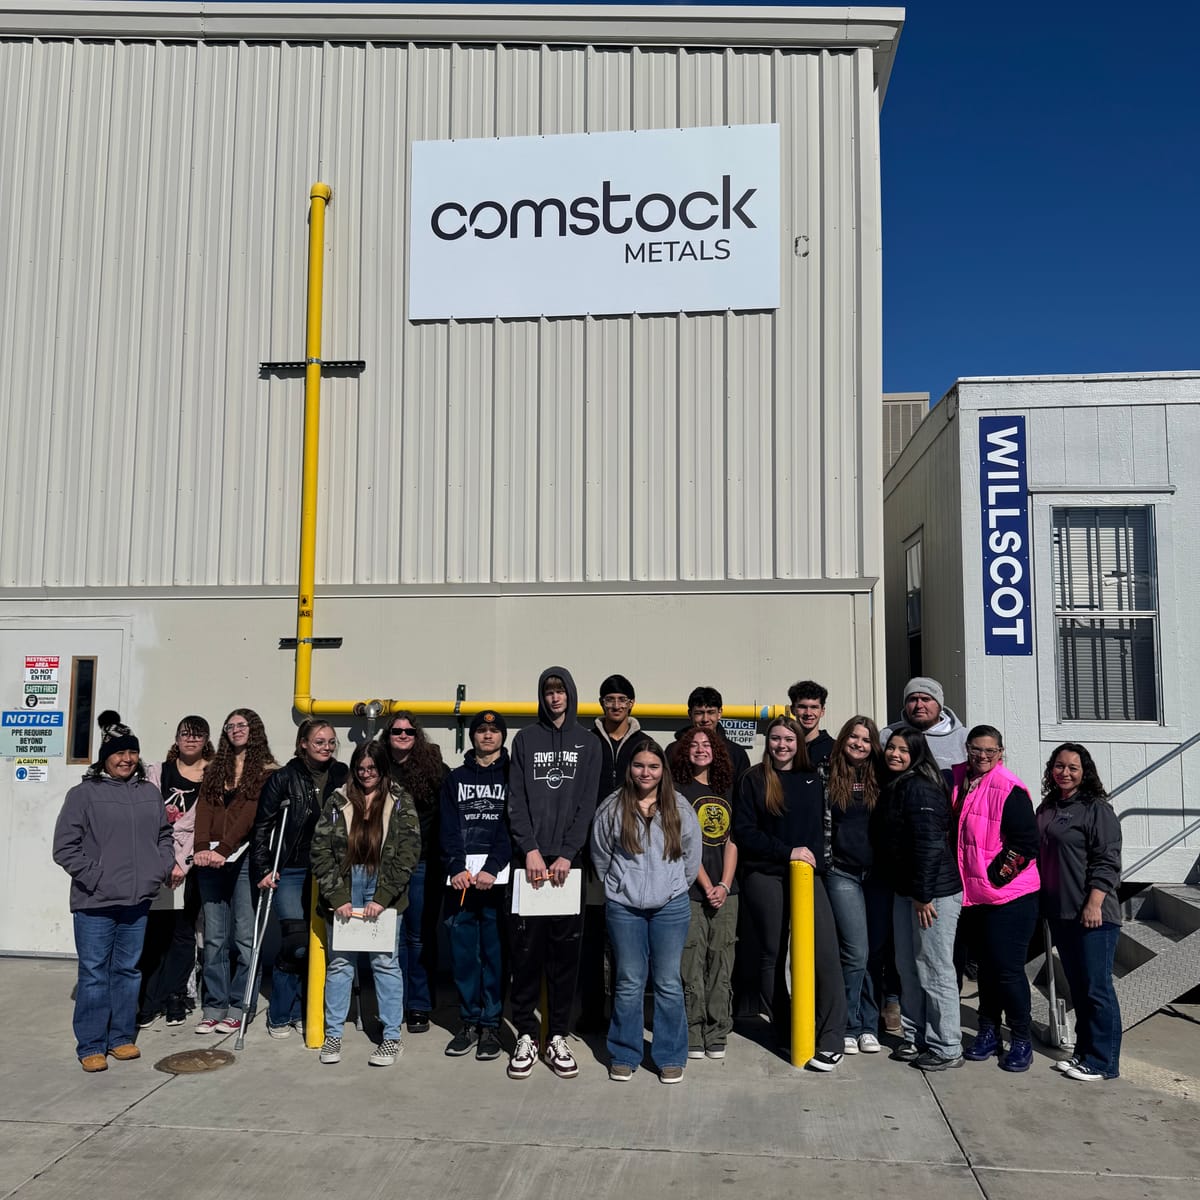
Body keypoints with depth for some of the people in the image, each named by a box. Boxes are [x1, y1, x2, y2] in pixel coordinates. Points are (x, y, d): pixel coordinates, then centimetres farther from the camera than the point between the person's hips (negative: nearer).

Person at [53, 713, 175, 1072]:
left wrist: (162, 867, 4)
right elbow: (65, 847, -5)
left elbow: (164, 836, 19)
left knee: (128, 970, 13)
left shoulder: (150, 793, 9)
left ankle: (121, 1038, 25)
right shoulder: (84, 794, -4)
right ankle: (91, 1046, 13)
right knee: (94, 973, 2)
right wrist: (95, 877, -12)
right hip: (95, 903, -4)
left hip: (138, 900, 4)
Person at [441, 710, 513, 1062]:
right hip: (461, 875, 3)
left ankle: (490, 1025, 7)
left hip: (498, 875, -2)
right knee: (462, 951, 4)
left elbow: (512, 827, -3)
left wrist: (491, 869, -14)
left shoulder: (511, 776, 7)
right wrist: (457, 868, -8)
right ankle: (468, 1022, 14)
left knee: (495, 951, -1)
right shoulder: (455, 778, 15)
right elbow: (448, 829, 7)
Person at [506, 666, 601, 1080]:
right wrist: (530, 849, -9)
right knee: (527, 949, 0)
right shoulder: (525, 740, 10)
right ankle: (525, 1037, 9)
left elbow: (587, 805, 3)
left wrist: (567, 854, -8)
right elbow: (516, 800, 3)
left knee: (565, 950, 2)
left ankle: (558, 1038, 11)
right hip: (529, 858, 0)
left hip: (568, 860, 0)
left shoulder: (588, 744, 10)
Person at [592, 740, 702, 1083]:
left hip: (671, 907, 1)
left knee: (668, 983, 5)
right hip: (623, 908, 0)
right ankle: (624, 1055, 21)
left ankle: (670, 1057, 19)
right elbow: (600, 857, 8)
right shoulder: (612, 809, -2)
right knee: (629, 983, 7)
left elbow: (692, 857, 10)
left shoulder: (680, 809, 1)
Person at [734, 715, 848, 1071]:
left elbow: (820, 826, 17)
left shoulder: (812, 779, 11)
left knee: (825, 953, -11)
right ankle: (786, 1032, 23)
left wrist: (817, 860, 1)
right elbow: (743, 831, -6)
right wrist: (788, 851, -12)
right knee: (772, 955, 8)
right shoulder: (754, 779, 1)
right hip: (765, 877, -2)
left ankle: (831, 1040, -5)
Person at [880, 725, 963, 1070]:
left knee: (934, 970, 0)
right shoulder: (896, 786, 13)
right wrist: (907, 892, 17)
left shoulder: (920, 788, -17)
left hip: (934, 893, -10)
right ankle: (915, 1038, 28)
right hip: (906, 890, 10)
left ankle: (947, 1048, 12)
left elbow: (929, 844, -22)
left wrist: (923, 895, -21)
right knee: (908, 966, 16)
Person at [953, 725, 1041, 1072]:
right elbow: (956, 833, 18)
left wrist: (996, 875, -15)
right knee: (986, 966, 16)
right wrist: (967, 881, 11)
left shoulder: (1009, 790, -16)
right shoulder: (959, 781, 5)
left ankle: (1022, 1042, 14)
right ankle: (988, 1033, 28)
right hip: (976, 895, 7)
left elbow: (1027, 842, -18)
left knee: (1008, 969, -2)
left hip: (1009, 894, -7)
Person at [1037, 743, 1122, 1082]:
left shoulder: (1096, 809, -8)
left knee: (1096, 988, -3)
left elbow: (1107, 862, -14)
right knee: (1078, 987, 15)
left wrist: (1094, 904, -20)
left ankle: (1103, 1063, 5)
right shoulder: (1047, 809, 13)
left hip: (1092, 915, -7)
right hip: (1060, 914, 8)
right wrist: (1043, 903, 18)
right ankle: (1084, 1052, 24)